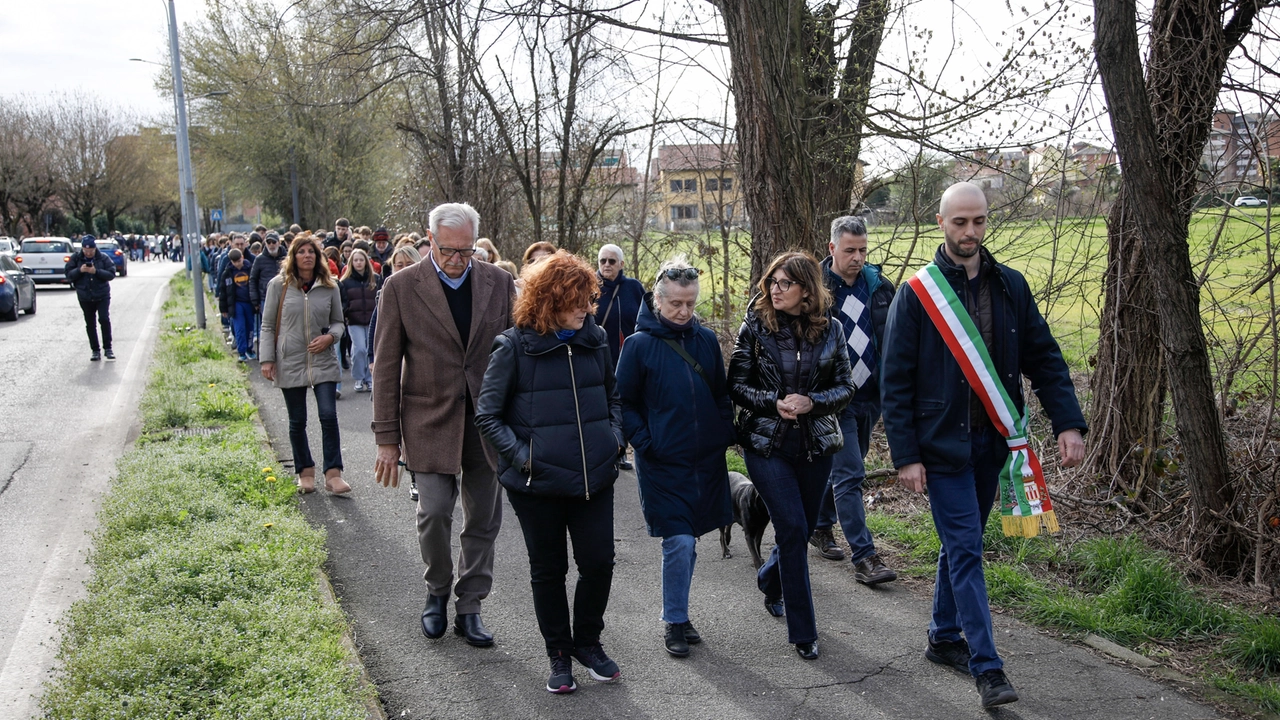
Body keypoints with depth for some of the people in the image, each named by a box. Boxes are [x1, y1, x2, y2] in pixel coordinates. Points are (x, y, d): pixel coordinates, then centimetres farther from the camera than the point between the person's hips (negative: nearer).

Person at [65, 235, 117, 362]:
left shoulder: (103, 258, -4)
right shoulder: (76, 258, 0)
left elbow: (111, 274, -9)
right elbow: (68, 274, -2)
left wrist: (96, 271, -23)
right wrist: (79, 270, -20)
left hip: (102, 295, -2)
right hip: (85, 297, 2)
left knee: (104, 319, -14)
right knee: (90, 324, 6)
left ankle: (107, 348, -3)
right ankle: (95, 350, 13)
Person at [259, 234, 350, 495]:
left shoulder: (329, 287, 3)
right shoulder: (279, 285, -2)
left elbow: (338, 321, 12)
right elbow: (268, 325, 2)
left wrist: (330, 337, -10)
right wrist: (267, 359, -4)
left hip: (323, 362, 1)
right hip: (290, 363, -1)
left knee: (329, 415, -9)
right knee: (297, 421, 8)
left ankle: (333, 474, -2)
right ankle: (305, 472, 23)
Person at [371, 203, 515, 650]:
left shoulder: (499, 283, 2)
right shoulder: (401, 287, -4)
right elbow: (386, 367, -3)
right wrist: (387, 438, -5)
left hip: (488, 422, 3)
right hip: (431, 421, -2)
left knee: (484, 520, 8)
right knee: (434, 513, -8)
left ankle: (469, 608, 24)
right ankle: (437, 592, 21)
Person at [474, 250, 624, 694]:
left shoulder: (594, 339, 4)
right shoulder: (515, 346, -9)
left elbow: (612, 396, 19)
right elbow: (487, 414, -5)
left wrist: (615, 437, 4)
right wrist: (521, 455, -13)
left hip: (595, 475, 4)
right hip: (538, 482, -3)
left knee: (599, 561, 6)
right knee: (548, 569, 11)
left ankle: (587, 642, 30)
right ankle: (559, 655, 28)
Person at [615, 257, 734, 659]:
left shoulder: (706, 340, 5)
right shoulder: (640, 345, -8)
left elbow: (722, 395, 15)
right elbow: (623, 403, -3)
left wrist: (726, 434, 3)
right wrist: (644, 443, -11)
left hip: (707, 460, 4)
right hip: (663, 463, -4)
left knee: (688, 541, 13)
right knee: (679, 542, -7)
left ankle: (678, 612, 29)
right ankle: (675, 623, 10)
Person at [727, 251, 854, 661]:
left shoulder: (830, 329, 0)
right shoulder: (755, 327, -4)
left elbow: (846, 387, 2)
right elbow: (736, 385, -3)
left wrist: (810, 402, -16)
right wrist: (774, 403, -19)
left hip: (816, 443, 3)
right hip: (766, 443, -3)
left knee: (802, 528, 13)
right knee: (792, 529, -9)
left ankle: (771, 581, 46)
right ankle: (802, 632, 1)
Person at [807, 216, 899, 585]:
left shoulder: (879, 285, 5)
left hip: (869, 397, 6)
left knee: (841, 468, 18)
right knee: (849, 475, -7)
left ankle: (821, 527, 37)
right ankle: (864, 558, -5)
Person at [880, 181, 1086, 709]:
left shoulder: (1010, 286, 3)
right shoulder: (916, 294, -9)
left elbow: (1044, 359, 5)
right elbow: (895, 383, -8)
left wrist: (1068, 423, -8)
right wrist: (906, 456, -12)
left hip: (991, 442, 5)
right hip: (942, 443, -4)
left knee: (961, 545, 16)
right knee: (965, 550, -5)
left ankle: (944, 637, 31)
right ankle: (987, 667, 0)